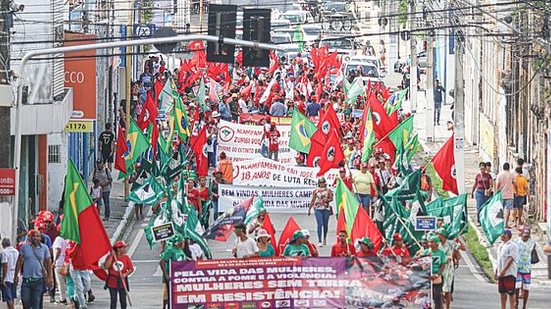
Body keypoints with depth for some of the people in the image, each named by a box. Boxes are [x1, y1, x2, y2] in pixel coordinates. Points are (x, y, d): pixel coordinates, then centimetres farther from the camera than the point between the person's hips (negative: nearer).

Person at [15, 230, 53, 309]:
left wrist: (49, 277, 0)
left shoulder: (44, 248, 5)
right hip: (26, 279, 0)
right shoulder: (24, 247, 4)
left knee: (37, 302, -1)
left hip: (39, 279, 0)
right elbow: (19, 262, 8)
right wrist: (16, 276, 3)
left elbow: (48, 263, 7)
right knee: (25, 300, -7)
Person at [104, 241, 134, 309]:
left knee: (123, 300, 6)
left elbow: (131, 269, 1)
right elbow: (106, 266, -19)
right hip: (112, 282, -1)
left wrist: (125, 274, -19)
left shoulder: (126, 257, -1)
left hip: (122, 282, 1)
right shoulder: (110, 257, -5)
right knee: (113, 300, 0)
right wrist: (112, 256, -18)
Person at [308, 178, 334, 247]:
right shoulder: (316, 191, 7)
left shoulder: (328, 190, 8)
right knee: (320, 224, -12)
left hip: (326, 209, 1)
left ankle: (324, 238, 32)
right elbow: (313, 200, 11)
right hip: (318, 209, -1)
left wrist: (327, 200, -16)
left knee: (325, 224, 7)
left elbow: (331, 198, 6)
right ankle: (319, 241, -13)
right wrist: (309, 209, 10)